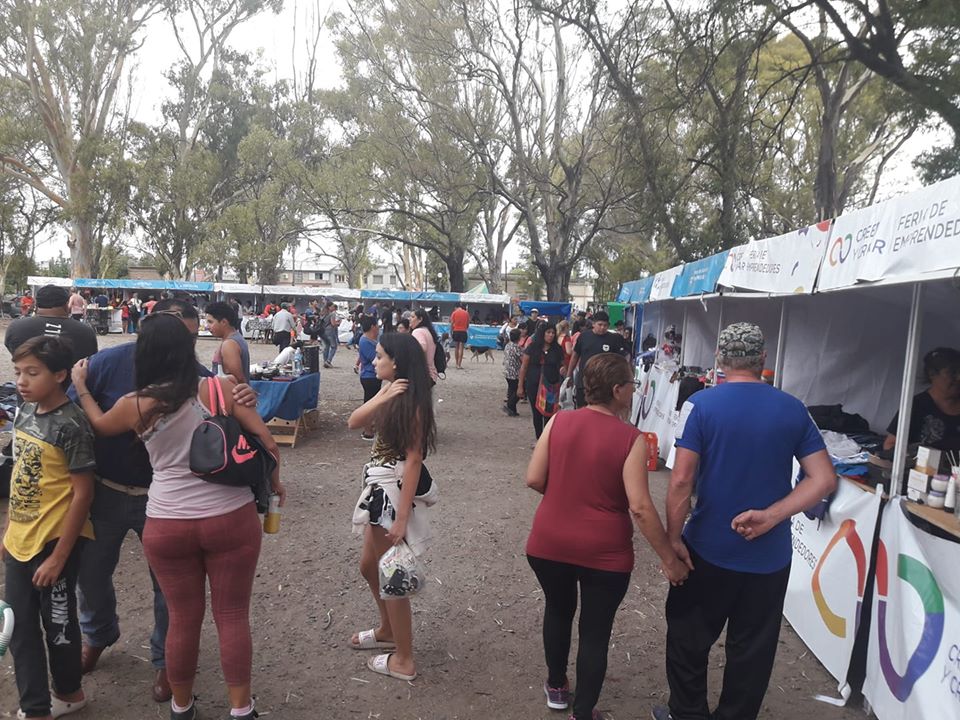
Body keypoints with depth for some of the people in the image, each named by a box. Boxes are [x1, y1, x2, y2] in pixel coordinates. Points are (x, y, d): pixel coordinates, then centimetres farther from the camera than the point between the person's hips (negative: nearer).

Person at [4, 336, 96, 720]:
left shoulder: (71, 425, -20)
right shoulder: (26, 412, 3)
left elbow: (82, 493, -18)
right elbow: (21, 476, 13)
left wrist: (58, 557, -16)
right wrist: (9, 530, 14)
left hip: (55, 542, -7)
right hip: (19, 541, 7)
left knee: (57, 624, 12)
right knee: (20, 628, 15)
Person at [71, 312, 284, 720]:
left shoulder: (135, 406, -4)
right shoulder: (220, 389, -8)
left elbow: (99, 426, 18)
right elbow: (265, 439, -7)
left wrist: (80, 389, 33)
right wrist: (274, 482, 9)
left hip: (167, 526, 1)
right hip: (232, 519, -1)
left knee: (184, 619, 18)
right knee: (233, 616, 11)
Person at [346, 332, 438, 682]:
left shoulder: (410, 401, -20)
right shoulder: (391, 393, 7)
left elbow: (414, 459, -22)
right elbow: (353, 422, -1)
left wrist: (402, 517, -24)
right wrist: (381, 398, -18)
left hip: (393, 491, -9)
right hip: (379, 487, 9)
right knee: (369, 565, 23)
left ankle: (404, 659, 19)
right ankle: (387, 630, 44)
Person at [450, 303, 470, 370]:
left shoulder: (454, 313, 1)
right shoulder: (466, 313, 3)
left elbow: (451, 324, -2)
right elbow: (468, 324, 6)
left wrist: (451, 333, 3)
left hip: (456, 331, 1)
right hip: (463, 332, -1)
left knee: (456, 348, 12)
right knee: (461, 348, -2)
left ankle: (457, 364, 16)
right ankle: (459, 365, -7)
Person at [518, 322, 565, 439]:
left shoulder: (557, 349, 1)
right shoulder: (532, 347, -3)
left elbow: (561, 364, 12)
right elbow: (524, 367, -1)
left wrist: (562, 369, -14)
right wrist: (520, 386, -3)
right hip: (534, 385, 0)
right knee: (536, 413, 9)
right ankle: (539, 439, 23)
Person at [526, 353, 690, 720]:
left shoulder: (558, 421, -6)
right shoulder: (631, 438, -15)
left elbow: (534, 479, -5)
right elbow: (640, 507, -19)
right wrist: (670, 559, -9)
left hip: (549, 543, 4)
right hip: (604, 552, -3)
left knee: (558, 610, 27)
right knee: (595, 632, 14)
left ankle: (556, 686, 46)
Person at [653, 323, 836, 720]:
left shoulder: (700, 404, -13)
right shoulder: (794, 409, -2)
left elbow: (681, 481, -17)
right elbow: (824, 480, -4)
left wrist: (673, 538, -8)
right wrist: (770, 516, -10)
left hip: (708, 549, -2)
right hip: (770, 555, 3)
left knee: (689, 637, 17)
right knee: (752, 649, 18)